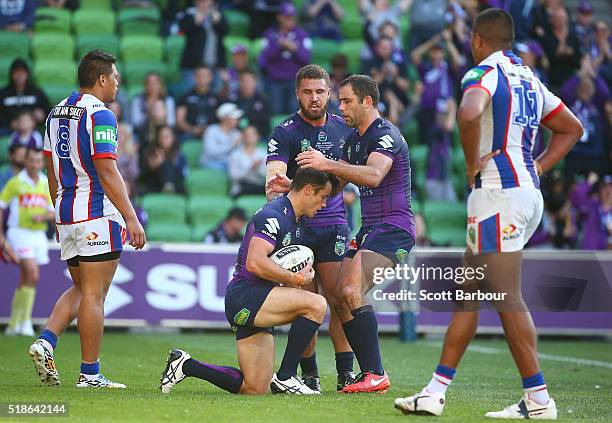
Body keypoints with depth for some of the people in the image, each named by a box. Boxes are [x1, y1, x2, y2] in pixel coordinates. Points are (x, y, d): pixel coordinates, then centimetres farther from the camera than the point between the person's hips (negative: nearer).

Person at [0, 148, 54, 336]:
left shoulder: (47, 184, 9)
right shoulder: (15, 182, -4)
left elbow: (53, 212, 11)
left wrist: (42, 217, -12)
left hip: (39, 234, 5)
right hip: (20, 233, -5)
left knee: (25, 281, 8)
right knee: (33, 276, -19)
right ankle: (25, 321, -12)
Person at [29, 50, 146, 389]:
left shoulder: (57, 113, 14)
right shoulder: (99, 115, -12)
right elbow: (107, 173, -17)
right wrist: (131, 219, -15)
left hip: (66, 214, 8)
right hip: (98, 212, -8)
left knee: (80, 289, 18)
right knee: (94, 294, -3)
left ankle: (46, 342, -1)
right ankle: (90, 374, 1)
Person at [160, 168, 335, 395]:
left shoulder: (291, 219, 18)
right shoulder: (274, 215, -14)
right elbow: (255, 263, -26)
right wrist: (296, 278, -20)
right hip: (244, 296, -10)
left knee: (256, 389, 4)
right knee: (316, 304, -25)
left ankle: (185, 365, 16)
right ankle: (285, 377, -16)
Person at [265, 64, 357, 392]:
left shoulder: (343, 129, 9)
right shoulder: (285, 133, -5)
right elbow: (274, 173, -21)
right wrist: (276, 184, -41)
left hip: (333, 224, 3)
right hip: (297, 225, -3)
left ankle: (346, 371, -1)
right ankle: (309, 373, 6)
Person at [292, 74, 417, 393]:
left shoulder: (386, 135, -13)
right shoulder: (353, 140, 16)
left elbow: (373, 175, -32)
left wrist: (328, 164, -39)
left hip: (393, 228, -10)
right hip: (368, 229, 10)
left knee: (352, 292, -24)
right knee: (340, 298, 0)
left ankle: (376, 375, -21)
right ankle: (368, 374, 4)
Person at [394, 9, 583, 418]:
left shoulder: (485, 73, -8)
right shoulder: (529, 79, 19)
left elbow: (469, 113, -31)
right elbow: (572, 129, 29)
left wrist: (473, 165, -16)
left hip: (499, 191, -9)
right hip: (528, 191, 9)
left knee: (508, 298, -7)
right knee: (468, 292, 12)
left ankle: (538, 399, -6)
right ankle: (436, 392, 15)